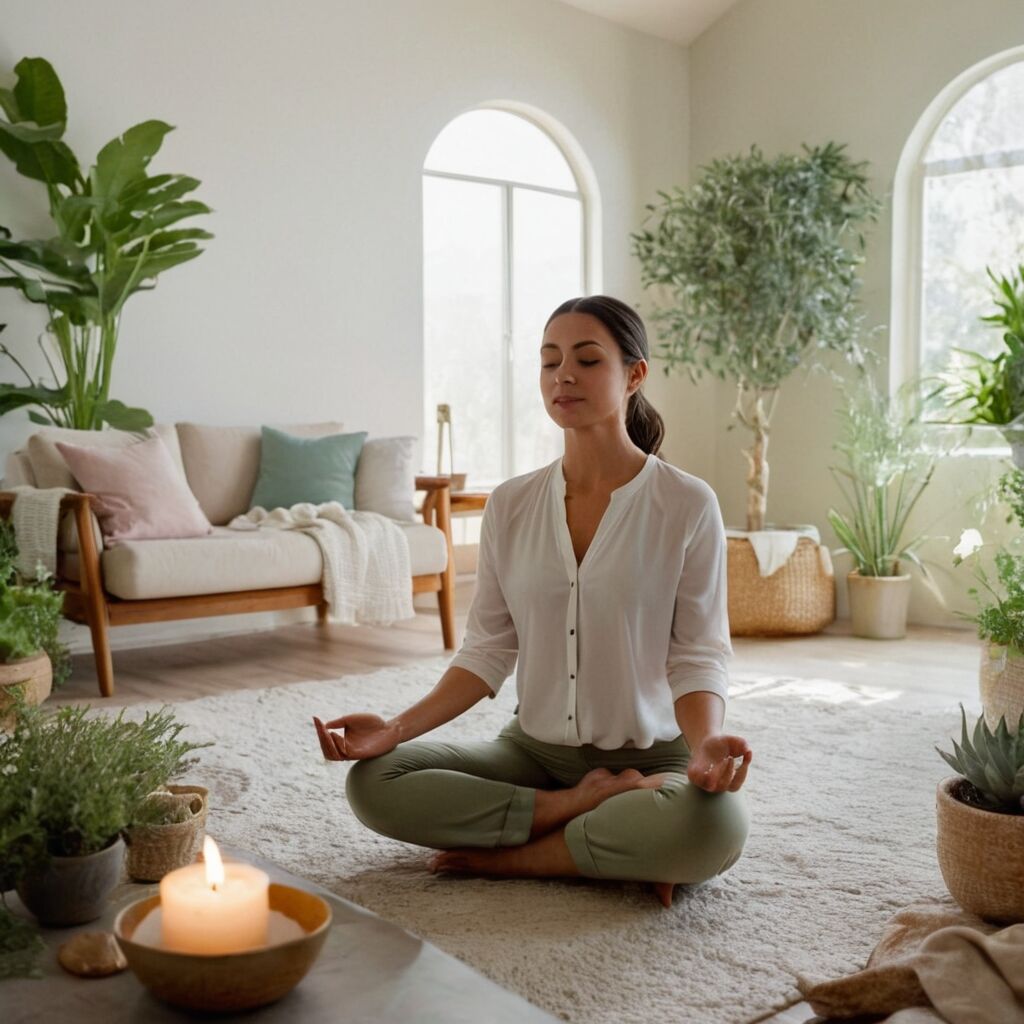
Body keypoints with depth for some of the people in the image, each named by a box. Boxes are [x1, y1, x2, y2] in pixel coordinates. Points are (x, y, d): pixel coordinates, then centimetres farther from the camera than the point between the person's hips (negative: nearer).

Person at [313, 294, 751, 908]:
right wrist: (399, 728, -11)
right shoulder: (510, 505, 1)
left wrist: (707, 743, -29)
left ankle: (506, 854, -15)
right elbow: (489, 650, 2)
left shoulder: (687, 505, -9)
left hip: (648, 755, -3)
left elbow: (697, 656, -8)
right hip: (533, 748, 3)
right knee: (372, 780, -17)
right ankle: (588, 810, -11)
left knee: (717, 823, -36)